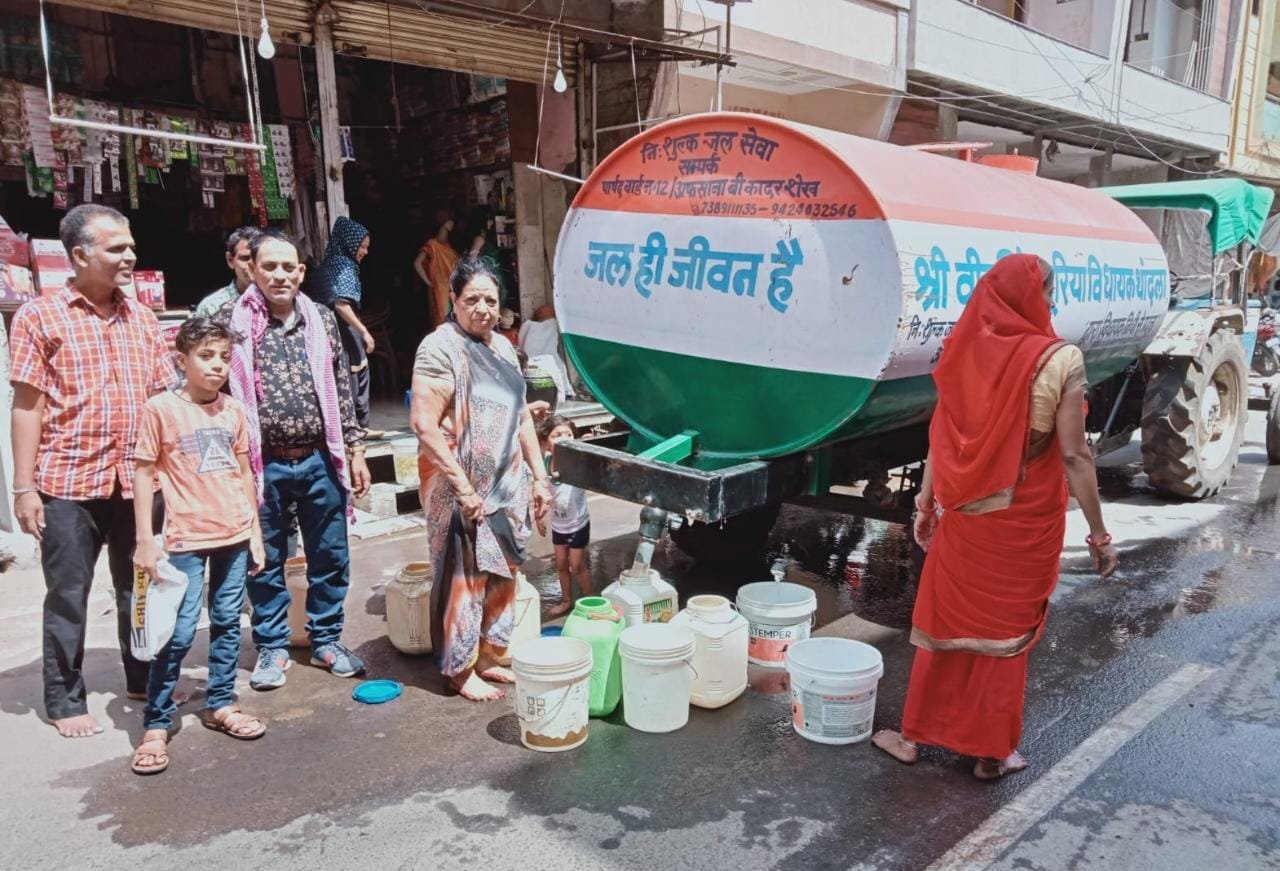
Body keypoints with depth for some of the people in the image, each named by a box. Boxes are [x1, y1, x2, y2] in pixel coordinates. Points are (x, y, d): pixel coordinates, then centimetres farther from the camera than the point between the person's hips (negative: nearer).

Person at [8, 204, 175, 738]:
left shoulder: (142, 319, 9)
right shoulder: (40, 317, -2)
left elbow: (163, 397, 11)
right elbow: (27, 406, -5)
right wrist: (24, 487, -8)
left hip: (138, 481, 4)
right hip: (68, 482, -3)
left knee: (139, 589, 14)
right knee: (68, 597, 7)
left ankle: (144, 681, 30)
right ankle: (65, 701, 21)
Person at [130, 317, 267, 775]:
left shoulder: (234, 410, 5)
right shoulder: (161, 408, -7)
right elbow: (143, 472, -5)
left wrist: (255, 531, 12)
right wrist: (145, 540, -8)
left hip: (235, 536, 4)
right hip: (187, 539, -4)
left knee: (227, 623, 12)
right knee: (179, 632, -3)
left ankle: (220, 704, 26)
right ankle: (155, 725, 11)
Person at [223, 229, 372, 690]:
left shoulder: (321, 319, 6)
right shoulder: (234, 324, -3)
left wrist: (355, 450, 7)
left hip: (320, 460, 3)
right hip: (264, 464, -2)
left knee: (330, 556, 11)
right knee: (266, 562, 10)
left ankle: (325, 640, 27)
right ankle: (272, 649, 26)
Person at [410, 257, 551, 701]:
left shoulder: (503, 346, 12)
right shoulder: (440, 349, -12)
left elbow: (521, 416, 17)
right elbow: (425, 425, -19)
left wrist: (539, 475, 14)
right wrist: (463, 486, -20)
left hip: (507, 485, 7)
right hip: (463, 489, -7)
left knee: (502, 575, 14)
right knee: (464, 578, 1)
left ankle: (491, 656, 30)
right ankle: (461, 670, 17)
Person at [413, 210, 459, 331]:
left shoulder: (448, 245, 14)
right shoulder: (432, 244, -11)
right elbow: (417, 264, -18)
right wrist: (428, 282, -15)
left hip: (453, 290, 8)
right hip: (440, 290, -8)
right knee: (442, 322, -7)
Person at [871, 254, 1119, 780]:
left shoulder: (965, 351, -2)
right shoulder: (1059, 360, -14)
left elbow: (940, 437, 2)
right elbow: (1073, 455, -13)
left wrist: (925, 502, 13)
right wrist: (1099, 533, -5)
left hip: (963, 513, 3)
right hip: (1024, 519, -3)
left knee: (943, 621, 16)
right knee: (1007, 631, 12)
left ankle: (914, 735, 27)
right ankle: (992, 752, 25)